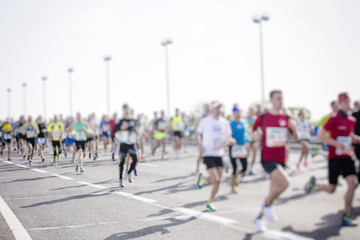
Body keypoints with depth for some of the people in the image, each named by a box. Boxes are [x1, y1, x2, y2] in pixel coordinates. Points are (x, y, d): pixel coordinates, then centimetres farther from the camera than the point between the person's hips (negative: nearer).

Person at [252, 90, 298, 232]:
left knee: (274, 191, 10)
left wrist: (293, 128, -12)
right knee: (284, 182, -25)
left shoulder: (286, 118, 4)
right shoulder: (262, 117, -3)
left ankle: (259, 218, 30)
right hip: (267, 158, -5)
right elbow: (253, 130, 11)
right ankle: (267, 205, -1)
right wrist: (255, 135, -11)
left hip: (280, 159, 5)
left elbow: (296, 138, 8)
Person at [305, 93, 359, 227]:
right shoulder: (334, 119, -11)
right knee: (331, 189, 1)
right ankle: (314, 183, 35)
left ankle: (346, 217, -3)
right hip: (335, 157, -5)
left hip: (347, 157, 5)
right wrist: (336, 143, -23)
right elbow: (321, 135, -13)